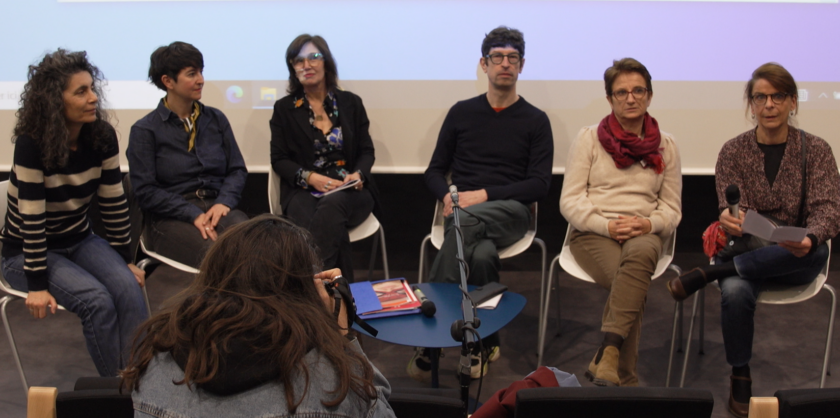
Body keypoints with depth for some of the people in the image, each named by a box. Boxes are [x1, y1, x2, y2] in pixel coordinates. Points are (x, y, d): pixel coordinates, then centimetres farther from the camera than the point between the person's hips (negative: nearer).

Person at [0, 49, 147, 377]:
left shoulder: (103, 136, -8)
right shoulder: (32, 144, -23)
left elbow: (114, 203, -1)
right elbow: (32, 220, -23)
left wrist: (123, 260, 2)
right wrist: (38, 285, -21)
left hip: (80, 241, 5)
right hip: (27, 252, -4)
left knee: (128, 287, -23)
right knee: (97, 299, -26)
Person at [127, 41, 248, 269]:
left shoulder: (216, 119, 17)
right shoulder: (144, 130, 5)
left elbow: (237, 169, 14)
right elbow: (145, 190, -3)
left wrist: (223, 203, -8)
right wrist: (193, 215, -15)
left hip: (216, 207, 3)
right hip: (169, 218, -3)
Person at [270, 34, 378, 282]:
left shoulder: (351, 103, 13)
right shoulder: (284, 108, 10)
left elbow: (366, 151, 12)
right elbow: (279, 160, 6)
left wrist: (358, 174, -11)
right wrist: (310, 177, -12)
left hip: (349, 192, 1)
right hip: (304, 193, -1)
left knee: (331, 206, -37)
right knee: (331, 225, -36)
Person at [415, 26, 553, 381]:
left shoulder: (535, 121, 9)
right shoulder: (461, 113, 15)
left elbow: (540, 184, 0)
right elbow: (435, 170, 17)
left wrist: (484, 195, -12)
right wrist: (447, 195, -8)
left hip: (510, 212, -1)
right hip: (464, 212, 1)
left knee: (467, 220, -37)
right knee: (482, 254, -36)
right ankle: (485, 344, -21)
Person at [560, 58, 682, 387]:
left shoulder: (665, 145, 14)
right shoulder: (589, 138, 8)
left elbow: (672, 208, 14)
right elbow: (570, 201, 2)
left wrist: (649, 223, -10)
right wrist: (607, 226, -15)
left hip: (643, 234, 2)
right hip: (592, 232, -1)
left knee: (641, 253, -39)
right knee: (631, 283, -35)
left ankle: (607, 356, -41)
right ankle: (625, 380, -28)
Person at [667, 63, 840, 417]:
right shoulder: (733, 152, -1)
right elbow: (732, 211, -10)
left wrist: (809, 240, -38)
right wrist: (731, 221, -37)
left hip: (795, 260, 1)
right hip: (747, 252, 0)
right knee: (735, 293, -34)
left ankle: (709, 273, -25)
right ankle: (740, 379, -11)